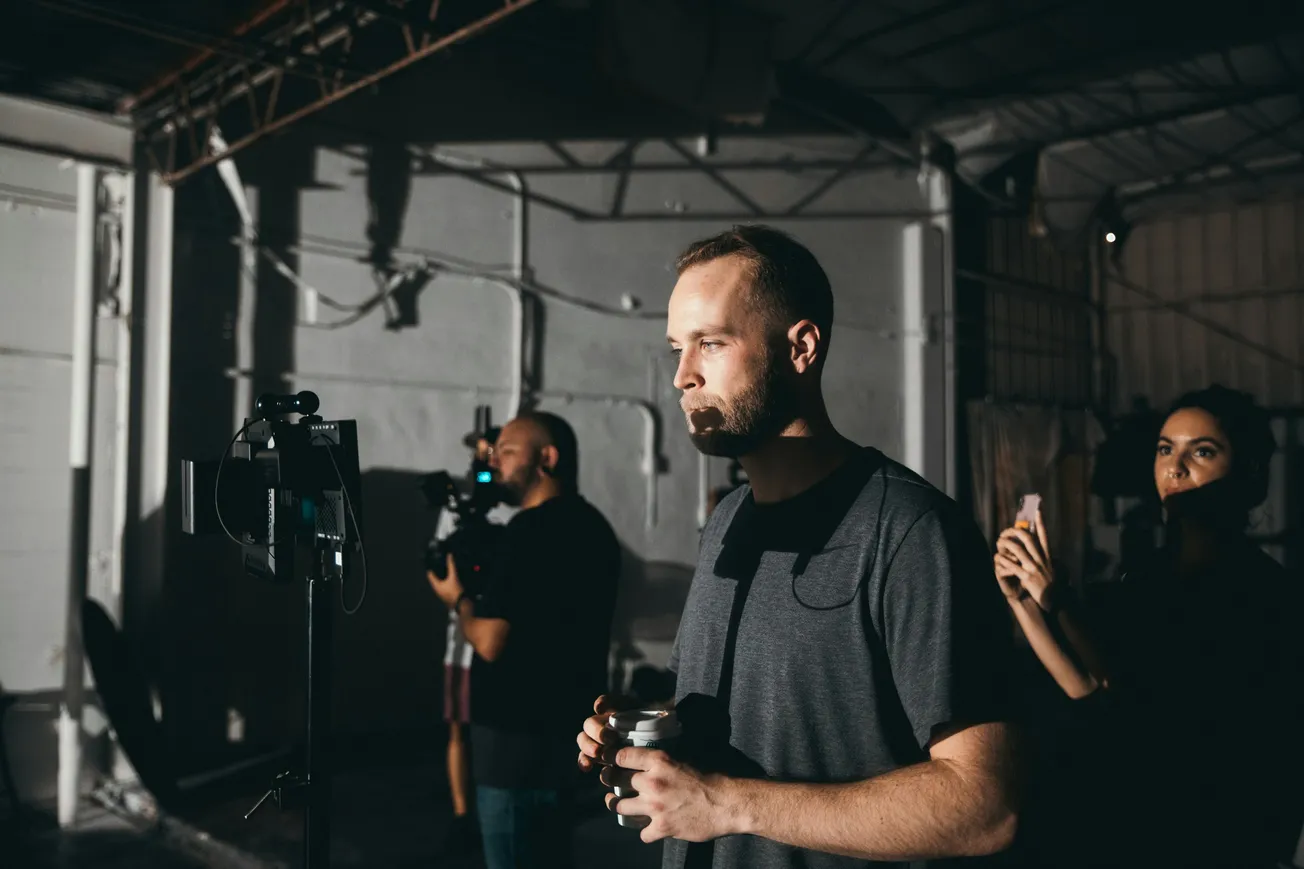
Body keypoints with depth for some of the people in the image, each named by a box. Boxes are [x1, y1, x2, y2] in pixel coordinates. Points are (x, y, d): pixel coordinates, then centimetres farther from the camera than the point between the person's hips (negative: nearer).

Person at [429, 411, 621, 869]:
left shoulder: (531, 529, -20)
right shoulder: (592, 526, 10)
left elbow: (490, 643, -22)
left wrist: (458, 598, -4)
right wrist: (484, 595, 14)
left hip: (520, 734, -9)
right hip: (565, 725, 10)